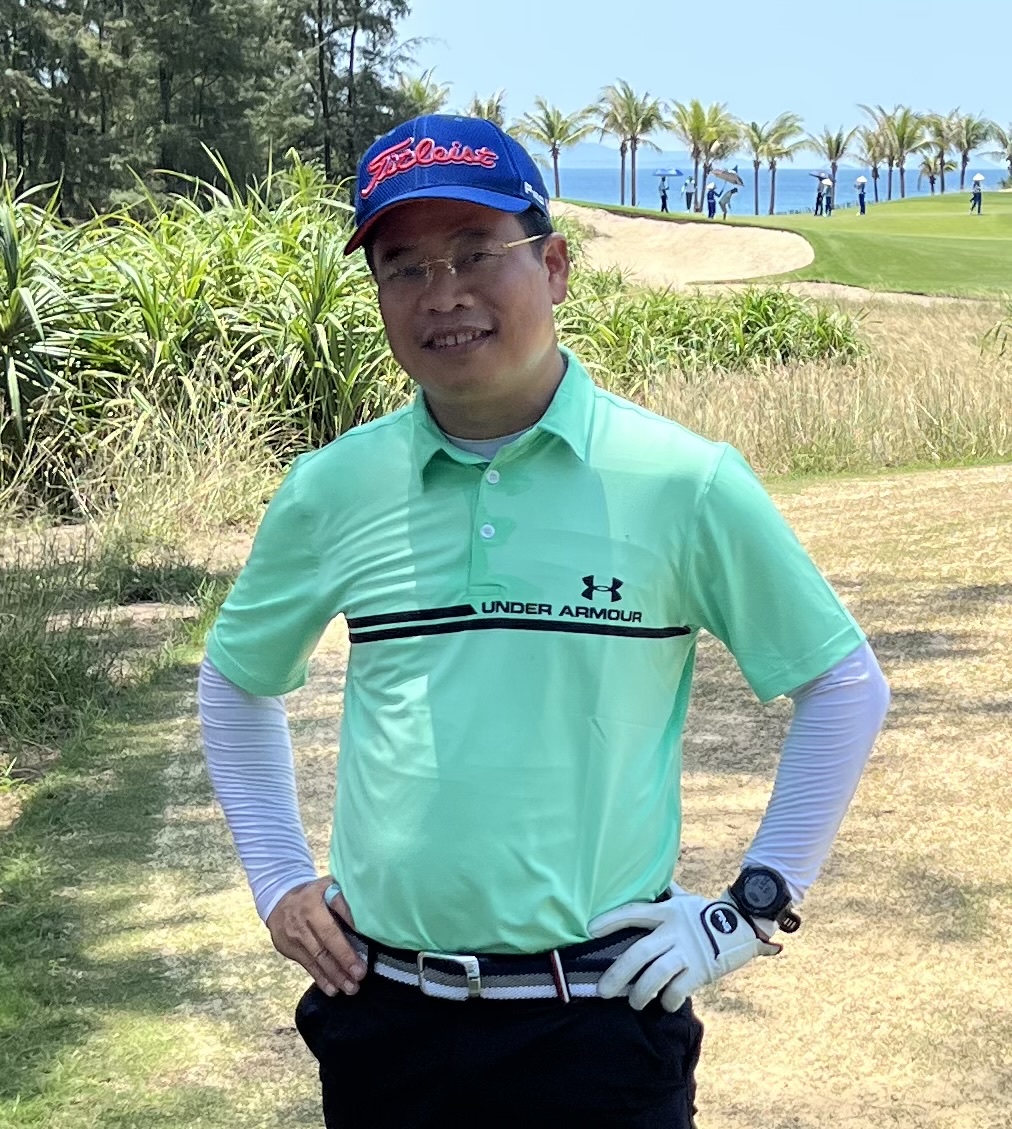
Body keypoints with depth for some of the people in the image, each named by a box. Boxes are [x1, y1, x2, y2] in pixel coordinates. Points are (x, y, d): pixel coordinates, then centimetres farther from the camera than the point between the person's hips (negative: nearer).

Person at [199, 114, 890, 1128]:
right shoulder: (331, 492, 1)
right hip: (380, 1012, 3)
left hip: (604, 1017, -3)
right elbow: (235, 683, 18)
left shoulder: (682, 484, -8)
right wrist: (277, 880, 11)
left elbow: (843, 686, 3)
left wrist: (756, 908, 0)